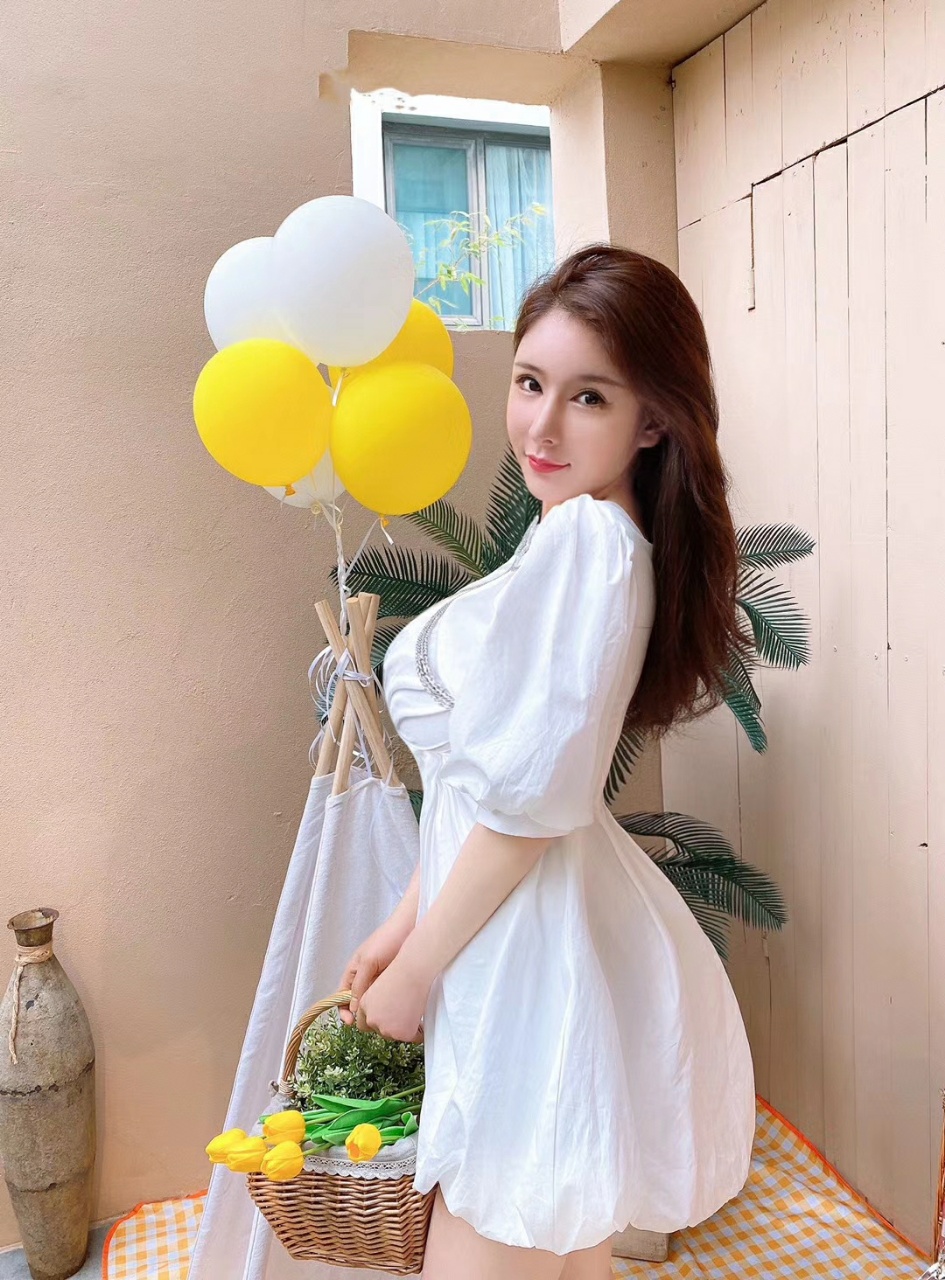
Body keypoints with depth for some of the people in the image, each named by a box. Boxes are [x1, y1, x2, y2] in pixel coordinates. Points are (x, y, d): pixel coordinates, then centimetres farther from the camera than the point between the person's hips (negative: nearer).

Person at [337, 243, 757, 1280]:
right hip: (535, 954, 9)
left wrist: (414, 970, -9)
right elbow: (478, 774, 13)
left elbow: (528, 802, -21)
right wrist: (404, 924, 14)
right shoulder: (579, 542, 12)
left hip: (542, 959, -9)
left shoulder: (586, 538, -18)